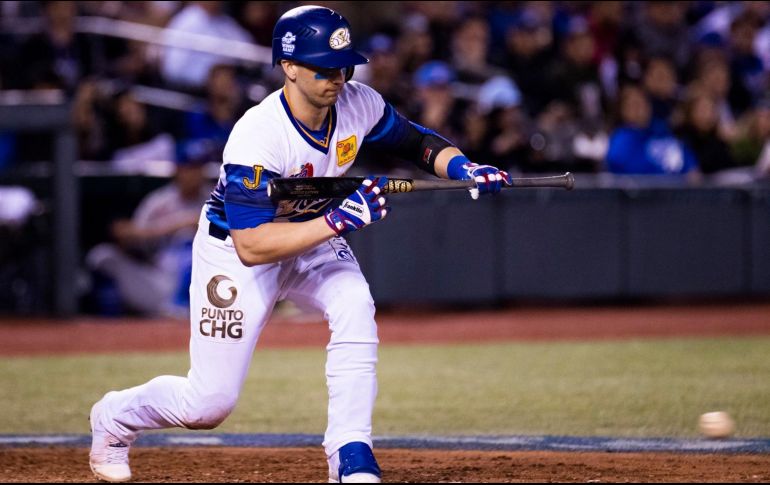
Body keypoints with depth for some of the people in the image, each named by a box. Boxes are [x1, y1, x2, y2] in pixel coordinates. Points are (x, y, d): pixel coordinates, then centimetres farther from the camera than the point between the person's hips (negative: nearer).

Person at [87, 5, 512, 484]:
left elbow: (417, 141, 1)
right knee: (210, 402, -1)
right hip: (233, 249, -5)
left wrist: (464, 168, -20)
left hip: (314, 237, 5)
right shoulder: (257, 138, -35)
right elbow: (251, 247, -38)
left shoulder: (359, 105, -18)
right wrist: (338, 221, -45)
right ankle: (115, 417, 32)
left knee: (355, 306, -29)